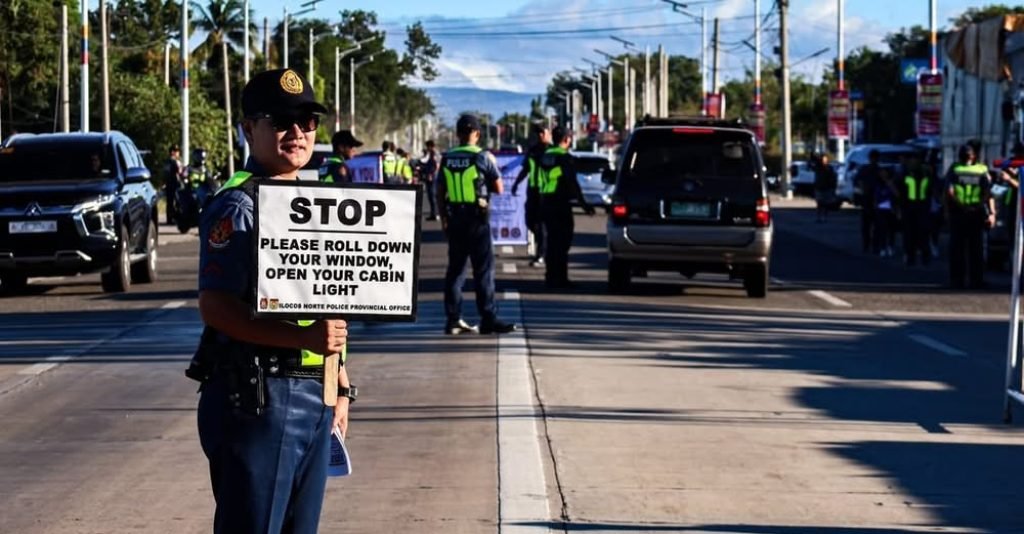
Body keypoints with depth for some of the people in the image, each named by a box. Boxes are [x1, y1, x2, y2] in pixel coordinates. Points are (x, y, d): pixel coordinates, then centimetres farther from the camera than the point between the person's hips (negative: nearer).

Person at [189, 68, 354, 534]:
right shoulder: (237, 205, -11)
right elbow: (216, 306, -20)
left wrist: (341, 385, 20)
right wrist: (304, 337, -28)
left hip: (315, 396, 9)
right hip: (256, 396, -8)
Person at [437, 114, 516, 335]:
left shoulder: (447, 159, 5)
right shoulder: (483, 157, -9)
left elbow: (440, 192, 9)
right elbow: (498, 189, -5)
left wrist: (444, 218, 17)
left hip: (455, 218, 5)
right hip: (477, 219, -5)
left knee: (455, 269, 10)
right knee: (483, 269, -2)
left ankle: (453, 320, 10)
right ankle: (488, 319, -3)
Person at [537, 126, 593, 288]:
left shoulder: (546, 156, 12)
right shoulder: (566, 158, -12)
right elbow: (572, 183, -17)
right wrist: (583, 203, -13)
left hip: (545, 200, 8)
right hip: (561, 202, -8)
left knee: (552, 240, 15)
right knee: (562, 241, -3)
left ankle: (551, 277, 19)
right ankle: (559, 279, -5)